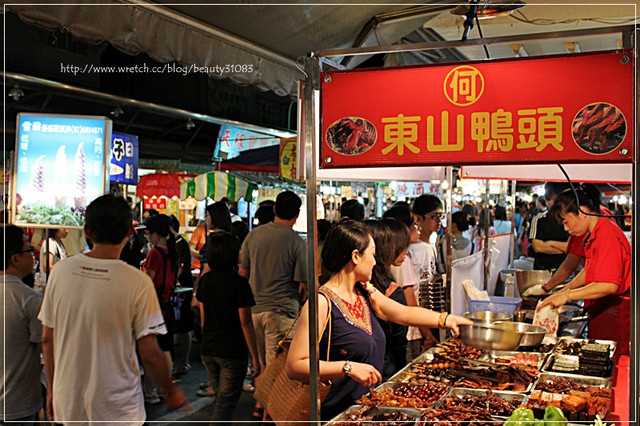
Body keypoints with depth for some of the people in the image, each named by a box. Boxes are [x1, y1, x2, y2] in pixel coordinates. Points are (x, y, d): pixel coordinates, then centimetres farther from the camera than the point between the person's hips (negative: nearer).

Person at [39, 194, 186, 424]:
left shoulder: (60, 270, -6)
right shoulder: (138, 282, -18)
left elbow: (47, 340, 3)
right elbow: (150, 354, -14)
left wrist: (52, 390, 17)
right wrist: (171, 392, 3)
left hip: (68, 404, 4)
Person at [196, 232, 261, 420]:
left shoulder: (205, 279, 3)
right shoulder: (239, 283, -15)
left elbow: (203, 317, 10)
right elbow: (245, 322, -15)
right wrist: (254, 357, -9)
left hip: (208, 350, 6)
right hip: (233, 352, -6)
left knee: (220, 399, 21)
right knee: (226, 404, 2)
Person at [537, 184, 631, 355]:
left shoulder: (607, 233, -19)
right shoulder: (593, 234, 12)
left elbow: (609, 285, -27)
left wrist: (567, 295, -22)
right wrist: (561, 293, 17)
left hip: (615, 314, -10)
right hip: (601, 310, 10)